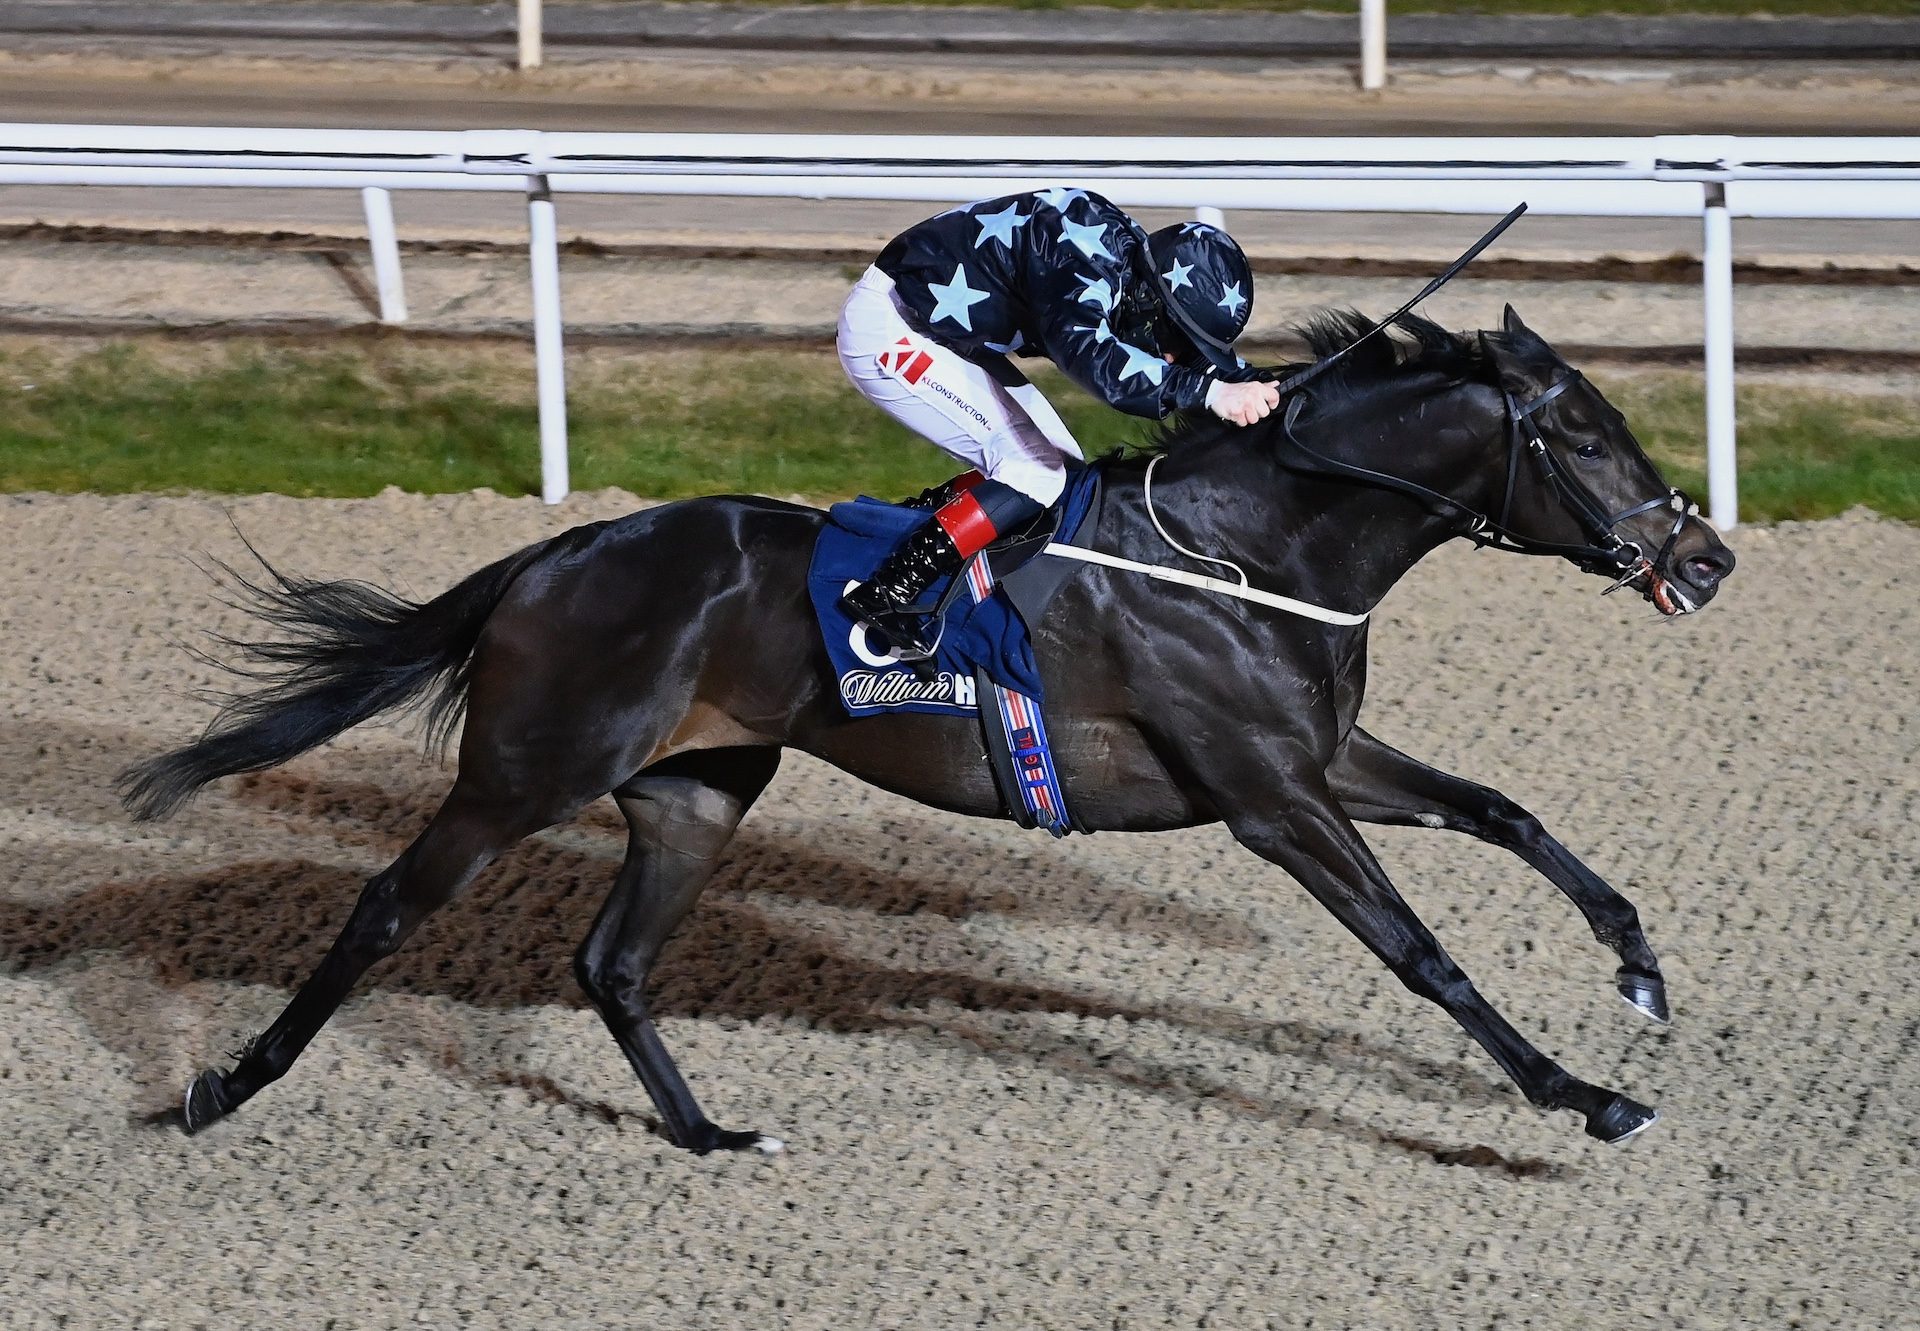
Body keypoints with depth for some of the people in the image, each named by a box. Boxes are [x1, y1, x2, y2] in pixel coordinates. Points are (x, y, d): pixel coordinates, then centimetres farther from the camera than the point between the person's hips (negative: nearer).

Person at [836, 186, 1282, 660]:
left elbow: (1206, 360, 15)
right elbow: (1090, 355, -47)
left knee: (1062, 467, 6)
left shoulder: (1132, 265, 0)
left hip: (949, 334, 10)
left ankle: (908, 526, 10)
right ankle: (883, 596, -17)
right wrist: (1209, 391, -52)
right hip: (887, 331, -10)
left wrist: (1257, 384, -2)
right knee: (1035, 477, -16)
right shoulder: (1084, 265, -29)